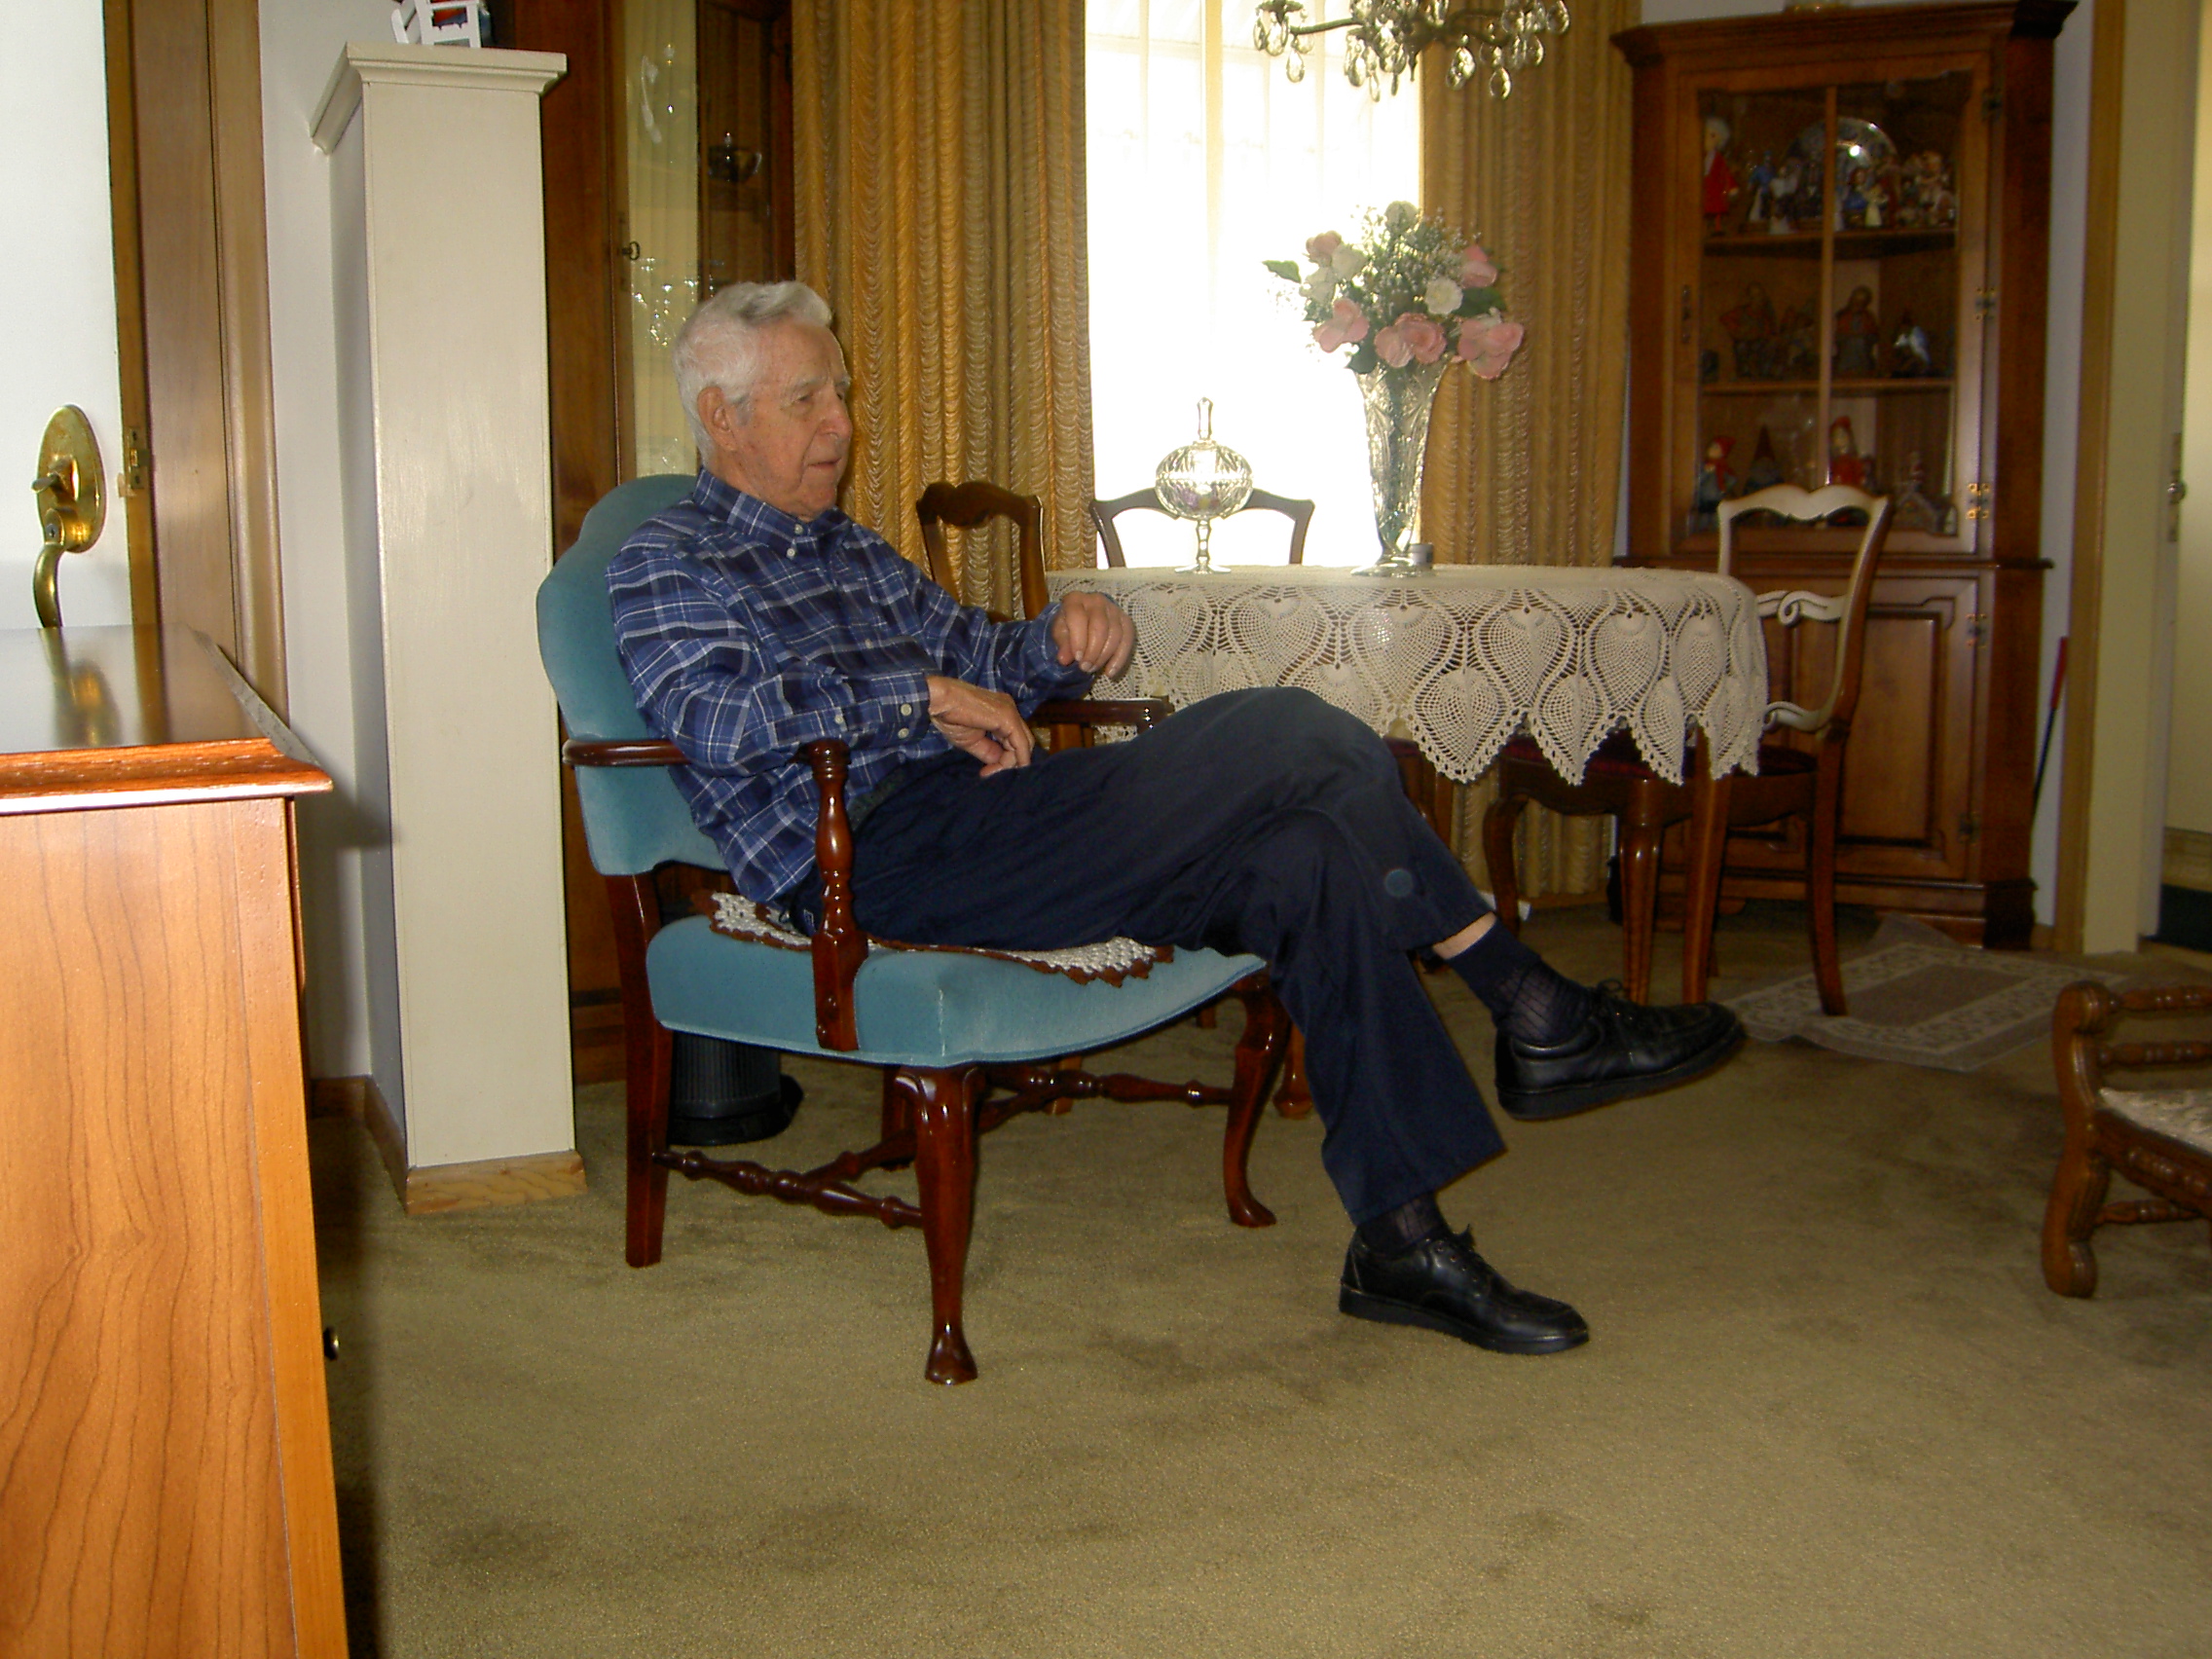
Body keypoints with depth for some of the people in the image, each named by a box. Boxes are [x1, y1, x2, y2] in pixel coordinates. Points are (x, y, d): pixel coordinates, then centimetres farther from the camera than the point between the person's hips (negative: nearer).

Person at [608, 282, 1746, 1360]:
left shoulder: (852, 551, 30)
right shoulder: (663, 565, 5)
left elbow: (979, 661, 27)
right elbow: (710, 717, -15)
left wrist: (1063, 639, 3)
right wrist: (919, 695, -16)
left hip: (973, 823, 8)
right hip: (878, 859, -8)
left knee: (1312, 860, -17)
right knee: (1297, 738, -21)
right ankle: (1534, 1015, -11)